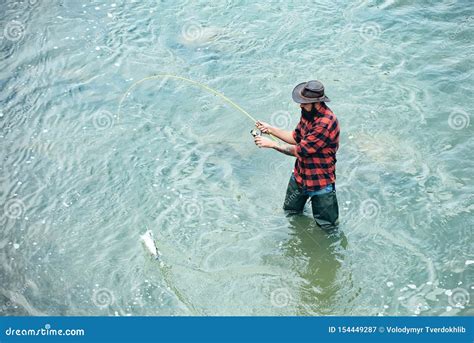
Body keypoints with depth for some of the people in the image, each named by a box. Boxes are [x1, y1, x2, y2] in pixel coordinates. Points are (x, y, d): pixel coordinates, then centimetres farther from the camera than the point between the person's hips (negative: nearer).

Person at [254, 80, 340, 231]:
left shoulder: (326, 123, -31)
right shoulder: (308, 112, -4)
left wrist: (272, 144, -21)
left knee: (328, 227, 7)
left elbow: (300, 150, -27)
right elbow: (296, 138, 8)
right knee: (289, 213, 26)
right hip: (299, 177, 8)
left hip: (320, 183, -8)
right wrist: (270, 129, -4)